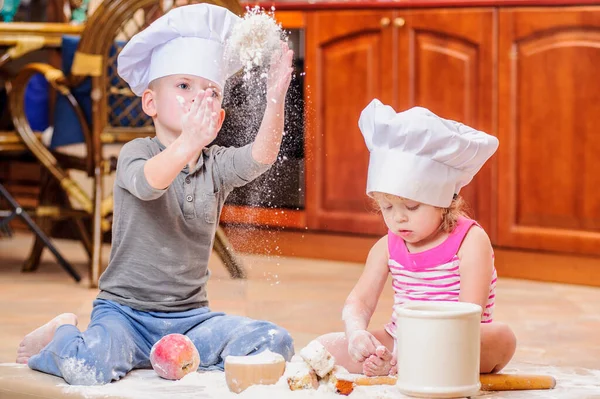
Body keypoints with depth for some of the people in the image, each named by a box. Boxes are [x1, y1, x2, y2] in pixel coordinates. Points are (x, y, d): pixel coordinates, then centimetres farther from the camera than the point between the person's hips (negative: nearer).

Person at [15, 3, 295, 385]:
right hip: (126, 312, -4)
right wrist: (187, 143, -50)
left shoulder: (216, 164, 5)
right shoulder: (137, 152, -7)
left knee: (275, 343, -16)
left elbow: (260, 157, -14)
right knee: (87, 366, -32)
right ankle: (62, 335, 6)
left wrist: (276, 101, -32)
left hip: (189, 317, 4)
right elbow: (146, 183, -30)